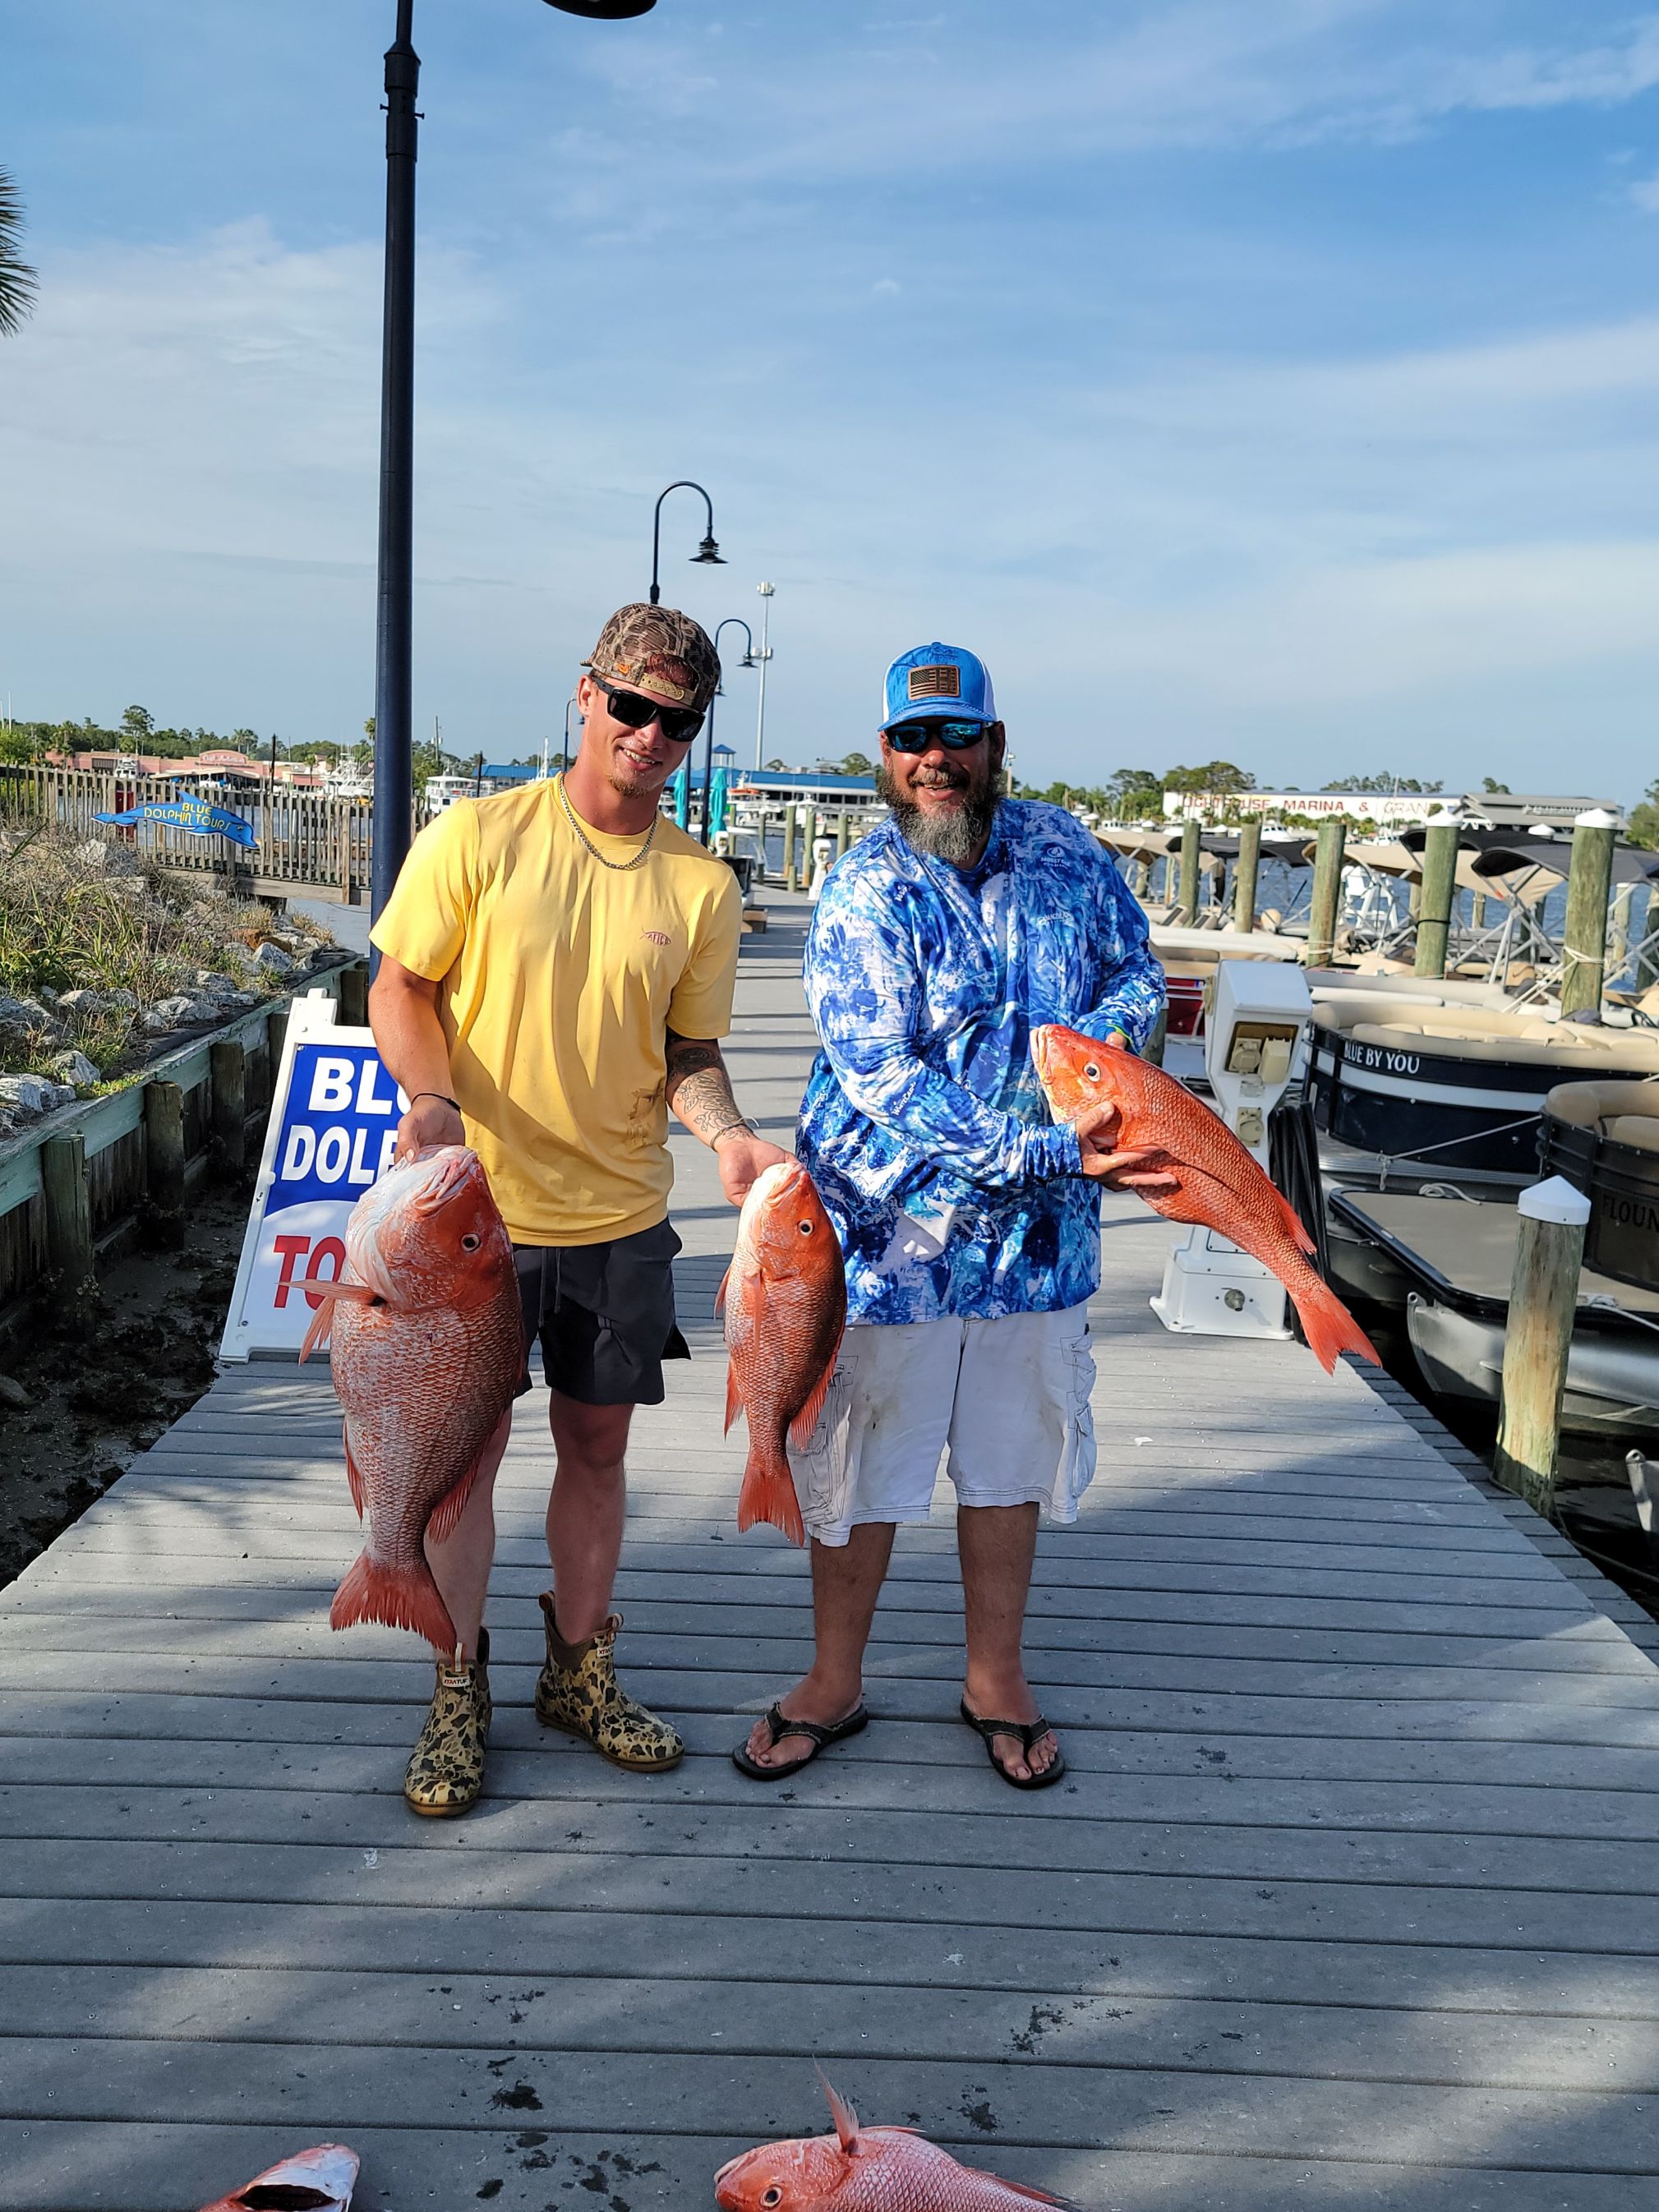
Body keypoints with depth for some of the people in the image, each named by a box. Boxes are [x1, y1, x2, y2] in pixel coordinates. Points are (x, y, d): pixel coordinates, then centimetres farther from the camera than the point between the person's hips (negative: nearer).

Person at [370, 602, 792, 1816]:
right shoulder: (480, 834, -8)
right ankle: (458, 1691, 26)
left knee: (597, 1442, 13)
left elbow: (689, 1050, 5)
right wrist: (433, 1099, -20)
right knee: (466, 1444, 7)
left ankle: (580, 1670, 33)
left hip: (621, 1215, 2)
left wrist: (726, 1134, -15)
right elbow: (401, 985, -2)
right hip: (477, 1206, -2)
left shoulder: (703, 884, -1)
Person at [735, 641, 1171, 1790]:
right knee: (858, 1467, 9)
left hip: (1038, 1233, 3)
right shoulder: (861, 898, -11)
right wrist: (1048, 1151, -27)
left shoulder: (1065, 852, 2)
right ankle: (836, 1682, 31)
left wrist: (1098, 1036, -11)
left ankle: (996, 1678, 36)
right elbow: (888, 1082, -19)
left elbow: (1143, 974, 13)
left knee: (1012, 1458, 16)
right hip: (892, 1231, -3)